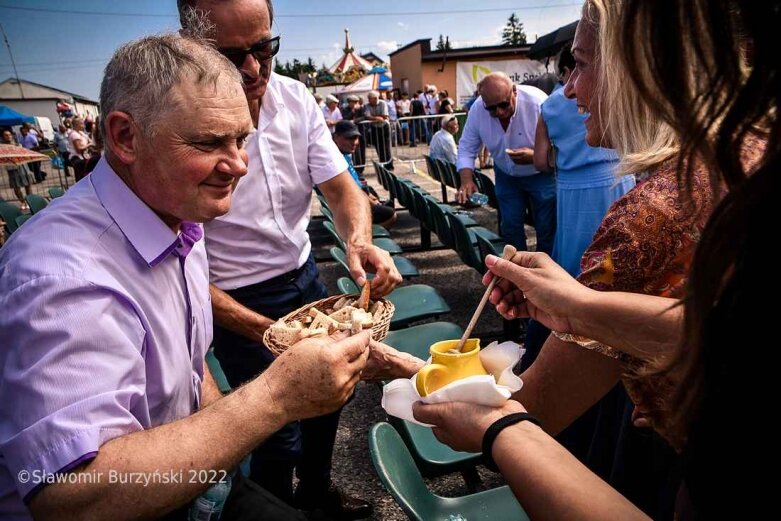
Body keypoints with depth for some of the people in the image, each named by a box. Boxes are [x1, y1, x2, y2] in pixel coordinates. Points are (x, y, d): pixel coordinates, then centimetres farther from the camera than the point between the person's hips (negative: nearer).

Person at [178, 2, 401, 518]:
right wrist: (264, 331, -27)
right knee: (279, 434, 4)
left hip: (306, 276, 6)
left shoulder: (296, 97, -8)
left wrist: (359, 240, -28)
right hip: (240, 301, -5)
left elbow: (341, 187, -6)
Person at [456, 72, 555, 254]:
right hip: (506, 176, 3)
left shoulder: (538, 102, -29)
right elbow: (467, 148, -11)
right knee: (510, 228, 10)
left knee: (546, 228, 1)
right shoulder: (477, 109, -19)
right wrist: (467, 180, -26)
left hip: (541, 174, -3)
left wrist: (534, 156, -45)